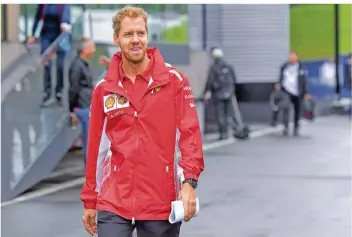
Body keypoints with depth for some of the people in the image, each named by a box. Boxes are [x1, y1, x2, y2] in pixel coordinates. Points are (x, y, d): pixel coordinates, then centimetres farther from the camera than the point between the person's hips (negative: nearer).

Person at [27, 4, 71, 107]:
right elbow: (38, 17, 7)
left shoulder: (64, 4, -11)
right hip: (46, 35, 2)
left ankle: (59, 93, 15)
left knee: (61, 66, 0)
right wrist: (33, 34, 10)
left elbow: (66, 12, -30)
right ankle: (47, 94, -2)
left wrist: (65, 23, -51)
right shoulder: (43, 4, -3)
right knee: (46, 65, -5)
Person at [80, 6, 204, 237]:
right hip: (114, 203, 1)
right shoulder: (104, 89, 5)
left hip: (162, 203, -1)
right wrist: (89, 201, 10)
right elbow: (95, 147, 8)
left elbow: (190, 133, -5)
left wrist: (189, 182, -17)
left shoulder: (174, 80, -1)